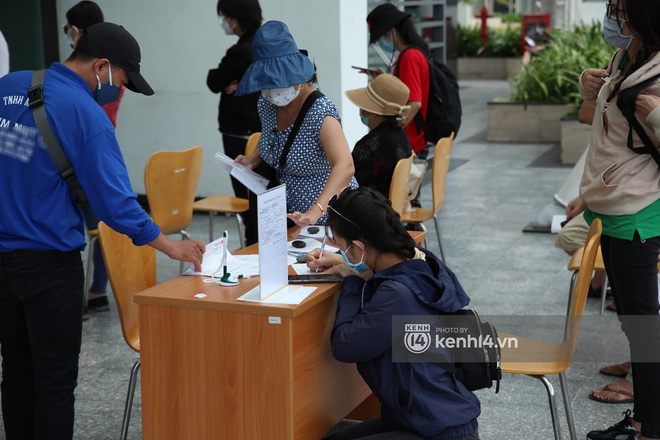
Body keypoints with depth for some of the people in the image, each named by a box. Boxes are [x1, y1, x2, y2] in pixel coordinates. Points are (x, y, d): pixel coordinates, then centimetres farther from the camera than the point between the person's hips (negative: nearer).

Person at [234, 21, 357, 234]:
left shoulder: (319, 113, -26)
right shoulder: (267, 105, -4)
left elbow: (345, 166, -41)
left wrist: (315, 211, -54)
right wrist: (253, 159, -3)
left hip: (328, 217, -6)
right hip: (290, 212, 7)